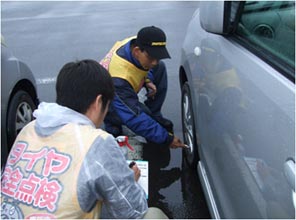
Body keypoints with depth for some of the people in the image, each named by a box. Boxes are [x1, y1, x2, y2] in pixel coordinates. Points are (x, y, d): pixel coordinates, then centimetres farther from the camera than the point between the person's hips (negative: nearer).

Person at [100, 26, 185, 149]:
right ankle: (112, 124, -1)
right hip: (105, 101, -7)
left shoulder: (137, 43, -23)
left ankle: (154, 116, 2)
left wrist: (147, 80, -15)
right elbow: (135, 118, -40)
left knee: (160, 68, -6)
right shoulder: (119, 79, -43)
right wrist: (166, 138, -38)